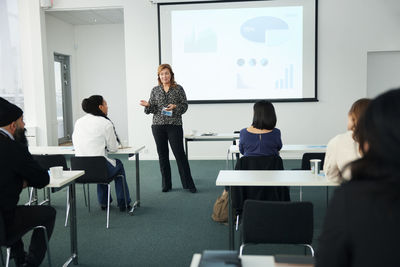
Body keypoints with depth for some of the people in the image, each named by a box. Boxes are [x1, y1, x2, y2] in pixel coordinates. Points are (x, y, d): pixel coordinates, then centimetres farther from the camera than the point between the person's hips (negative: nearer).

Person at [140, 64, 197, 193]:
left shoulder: (178, 89, 3)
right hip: (158, 125, 3)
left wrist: (175, 107, -17)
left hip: (175, 125, -3)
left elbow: (185, 106, 1)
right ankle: (166, 184, 17)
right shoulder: (155, 90, 9)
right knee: (162, 155, 6)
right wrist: (147, 105, -12)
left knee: (179, 153, -5)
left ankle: (188, 184, 2)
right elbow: (152, 109, 9)